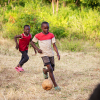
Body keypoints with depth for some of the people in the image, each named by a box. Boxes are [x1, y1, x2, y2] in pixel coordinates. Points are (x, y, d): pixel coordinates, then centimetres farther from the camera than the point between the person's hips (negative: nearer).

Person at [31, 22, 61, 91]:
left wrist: (58, 53, -11)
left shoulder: (51, 35, 0)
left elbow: (54, 45, 0)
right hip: (44, 54, -4)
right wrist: (37, 49, -7)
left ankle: (45, 71, 47)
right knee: (50, 69, -18)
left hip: (51, 54, 4)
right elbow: (32, 42, 8)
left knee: (52, 69, 10)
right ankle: (55, 85, -15)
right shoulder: (38, 36, -6)